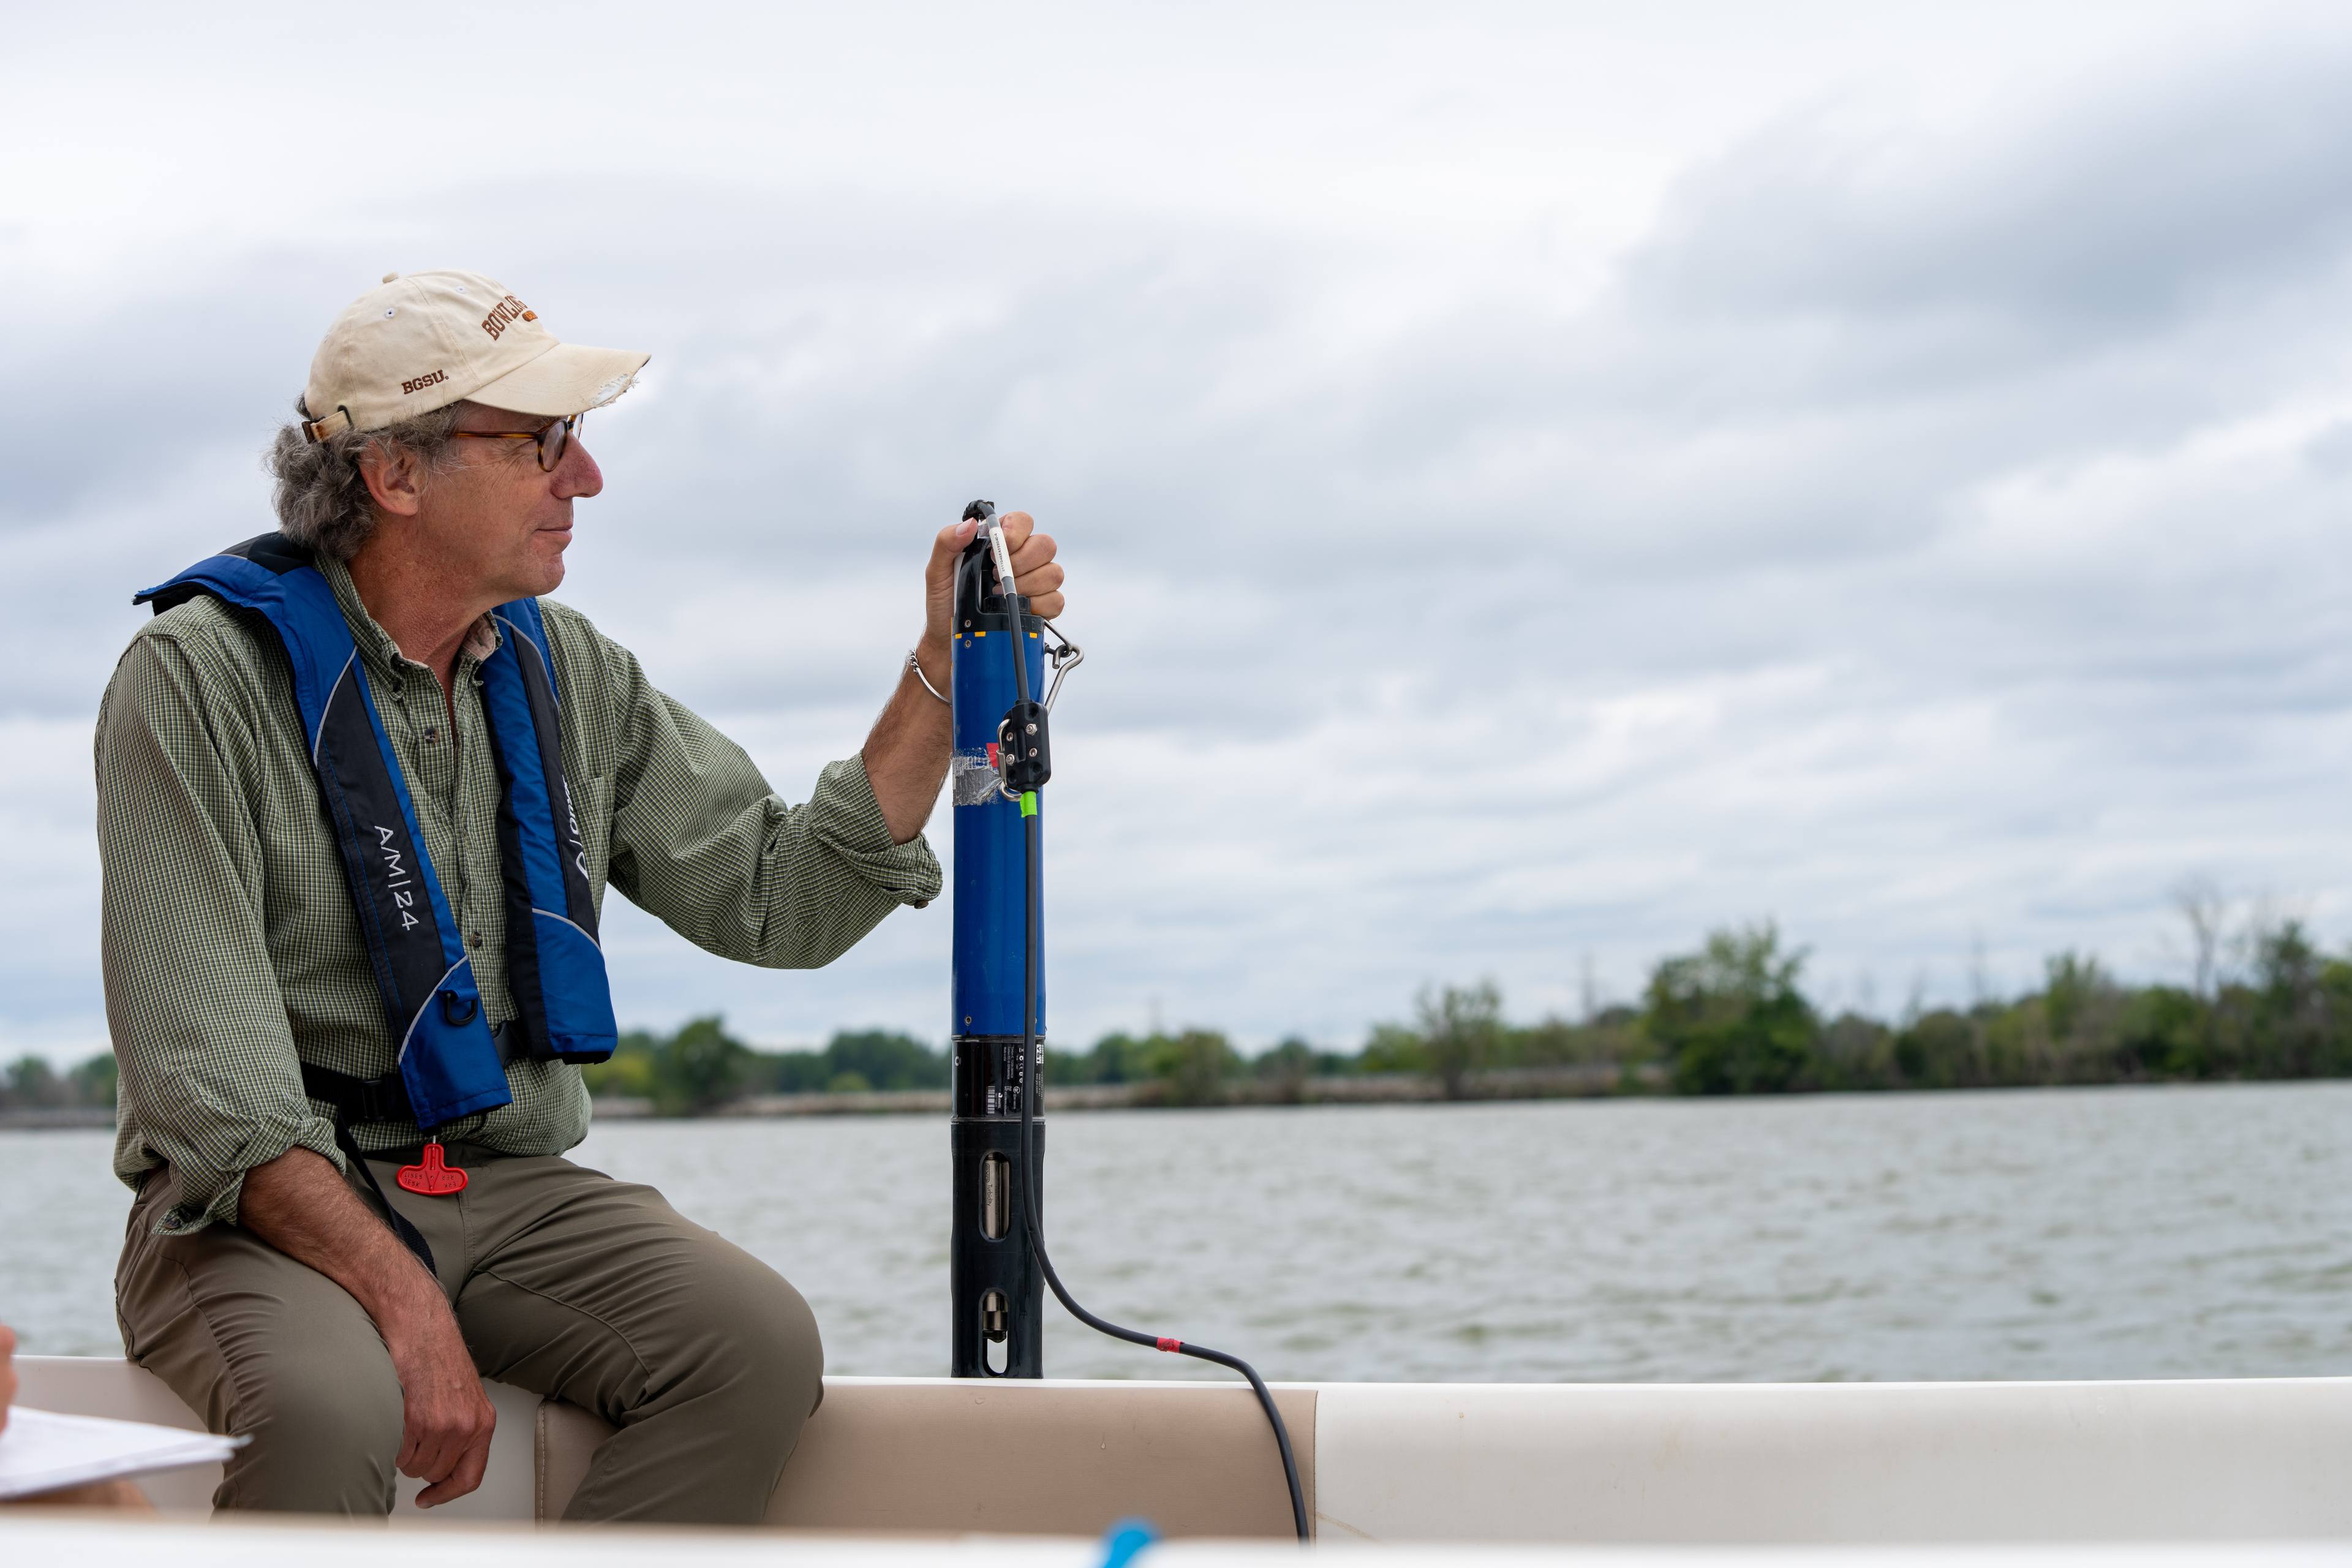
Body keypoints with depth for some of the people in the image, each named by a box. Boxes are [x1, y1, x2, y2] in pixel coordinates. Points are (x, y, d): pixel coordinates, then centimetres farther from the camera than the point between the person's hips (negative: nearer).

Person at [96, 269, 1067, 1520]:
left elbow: (783, 901, 9)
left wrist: (943, 667, 0)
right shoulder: (200, 677, -9)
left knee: (760, 1344, -23)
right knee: (332, 1407, -37)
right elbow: (204, 1068, -16)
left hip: (510, 1189, 5)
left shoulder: (565, 671, 9)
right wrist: (399, 1298, -27)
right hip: (263, 1210, -5)